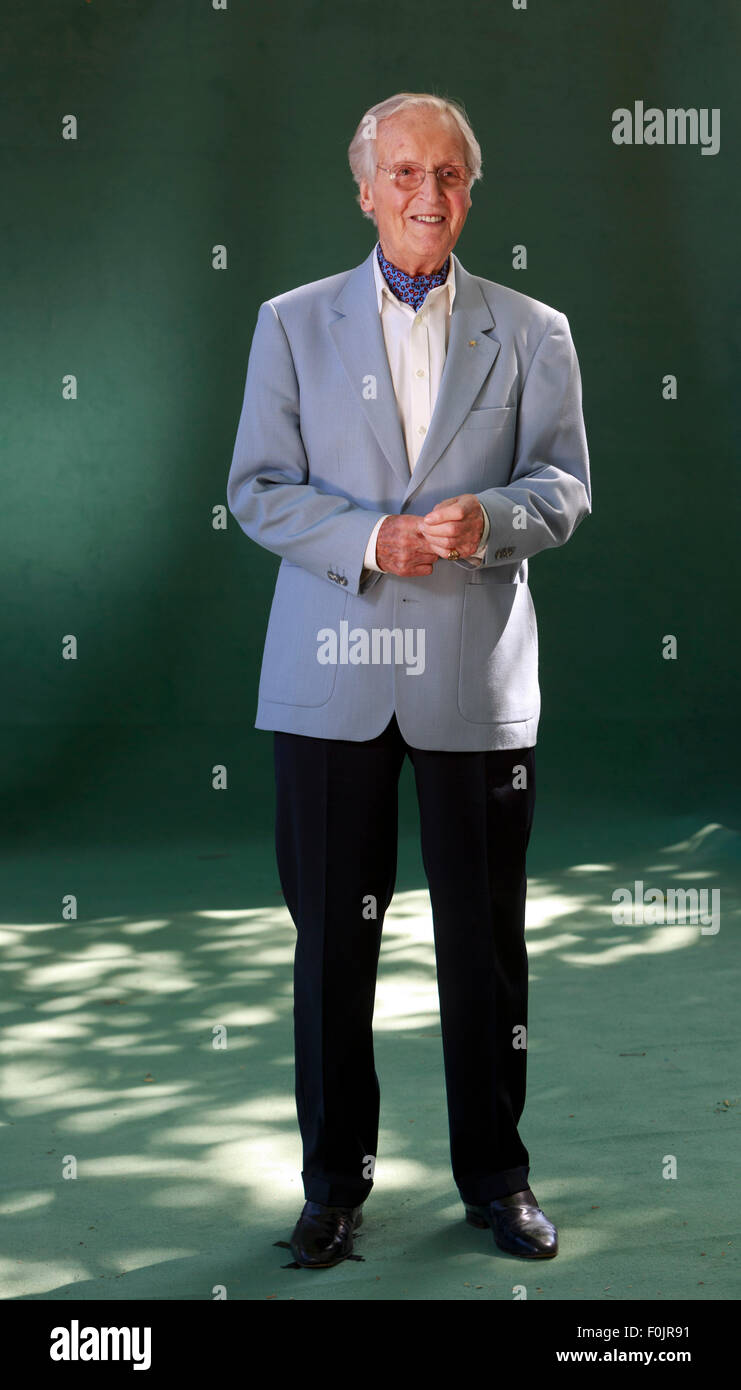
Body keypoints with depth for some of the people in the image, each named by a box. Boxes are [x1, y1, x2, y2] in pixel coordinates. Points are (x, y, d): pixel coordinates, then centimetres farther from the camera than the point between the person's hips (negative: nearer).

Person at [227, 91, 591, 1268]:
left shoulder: (532, 333, 9)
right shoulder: (293, 324, 9)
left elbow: (566, 486, 4)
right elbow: (257, 490, 3)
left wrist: (488, 519, -17)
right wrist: (368, 538, -14)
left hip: (478, 675, 0)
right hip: (333, 674, 0)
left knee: (486, 938, 6)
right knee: (332, 936, 5)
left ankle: (495, 1174, 22)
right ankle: (336, 1176, 20)